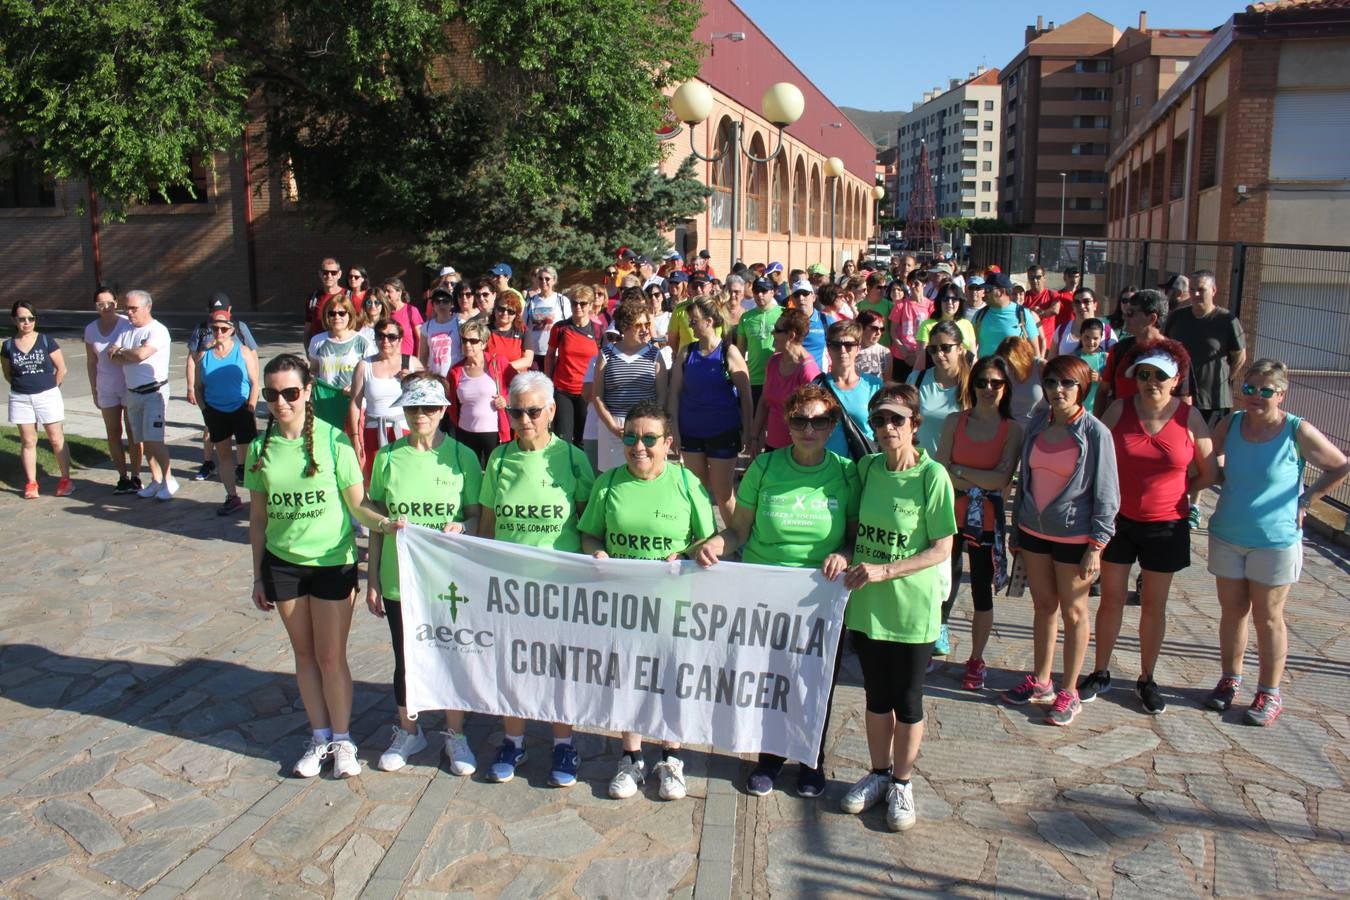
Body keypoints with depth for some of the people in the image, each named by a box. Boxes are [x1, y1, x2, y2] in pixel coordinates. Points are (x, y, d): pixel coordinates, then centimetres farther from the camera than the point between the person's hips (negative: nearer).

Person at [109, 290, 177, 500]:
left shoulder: (158, 330, -11)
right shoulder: (126, 330, 11)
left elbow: (140, 354, -23)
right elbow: (112, 357, 1)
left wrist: (121, 351, -5)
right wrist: (132, 356, -14)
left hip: (154, 392, -7)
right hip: (132, 393, 7)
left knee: (154, 439, -12)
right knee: (144, 440, 11)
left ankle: (168, 479, 0)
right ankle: (156, 480, 20)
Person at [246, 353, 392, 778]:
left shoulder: (333, 440, -12)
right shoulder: (261, 447, -1)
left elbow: (357, 504, -10)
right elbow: (258, 516, 6)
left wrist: (383, 522, -31)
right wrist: (258, 576, 9)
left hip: (333, 562, -3)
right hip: (282, 563, 4)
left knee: (331, 657, 4)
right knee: (304, 653, 15)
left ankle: (342, 739, 24)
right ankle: (319, 736, 31)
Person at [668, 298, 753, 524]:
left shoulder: (729, 352, -7)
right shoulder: (686, 352, 2)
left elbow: (745, 395, -4)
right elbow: (674, 392, 3)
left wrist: (747, 431, -6)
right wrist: (674, 428, -3)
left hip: (723, 431, -4)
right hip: (691, 431, 4)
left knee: (722, 491, 1)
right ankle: (702, 534, 24)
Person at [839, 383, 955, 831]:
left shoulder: (932, 476, -14)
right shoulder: (867, 468, 0)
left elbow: (941, 549, -12)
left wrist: (884, 570, -20)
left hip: (912, 609, -4)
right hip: (866, 605, 4)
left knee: (907, 702, 11)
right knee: (876, 696, 18)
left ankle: (902, 783, 30)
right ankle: (878, 773, 37)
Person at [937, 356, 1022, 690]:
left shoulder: (1012, 430, -3)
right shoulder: (955, 422, 3)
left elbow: (1002, 479, -13)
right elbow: (940, 471, -4)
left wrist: (959, 470, -10)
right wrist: (981, 483, -14)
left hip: (987, 520, -1)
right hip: (951, 515, 1)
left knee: (982, 592, 9)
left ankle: (976, 660, 24)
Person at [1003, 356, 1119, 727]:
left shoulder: (1095, 433, -12)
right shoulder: (1038, 424, 3)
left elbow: (1106, 495, -10)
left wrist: (1096, 547, -13)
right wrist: (1017, 527, 12)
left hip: (1073, 535, -5)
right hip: (1034, 530, 5)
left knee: (1073, 612, 8)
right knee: (1043, 606, 16)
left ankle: (1069, 693, 20)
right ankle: (1040, 682, 30)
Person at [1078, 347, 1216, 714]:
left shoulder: (1190, 418, -7)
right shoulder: (1119, 409, -5)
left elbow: (1208, 474, 3)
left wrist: (1175, 496, 0)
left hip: (1165, 526, 0)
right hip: (1119, 520, 1)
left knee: (1154, 605, 12)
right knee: (1111, 599, 10)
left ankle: (1146, 679, 27)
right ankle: (1100, 673, 25)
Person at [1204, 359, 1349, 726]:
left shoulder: (1298, 432, -14)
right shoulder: (1230, 425, -3)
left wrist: (1305, 500, -5)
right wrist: (1231, 483, 1)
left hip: (1275, 541, -3)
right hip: (1227, 537, 3)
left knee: (1267, 617, 7)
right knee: (1232, 610, 14)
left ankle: (1270, 694, 21)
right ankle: (1230, 679, 30)